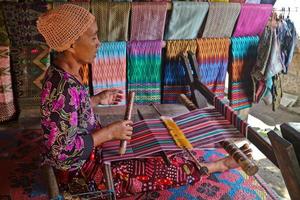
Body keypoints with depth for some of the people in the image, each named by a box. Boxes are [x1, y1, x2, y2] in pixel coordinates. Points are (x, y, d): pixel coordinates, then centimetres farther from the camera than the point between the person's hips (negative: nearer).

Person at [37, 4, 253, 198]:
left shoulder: (65, 72, -3)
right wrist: (109, 132, -24)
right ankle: (222, 164, 15)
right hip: (79, 168, -9)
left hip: (89, 147, 9)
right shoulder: (62, 87, -33)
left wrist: (99, 99, 7)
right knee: (160, 167, -2)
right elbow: (63, 152, -30)